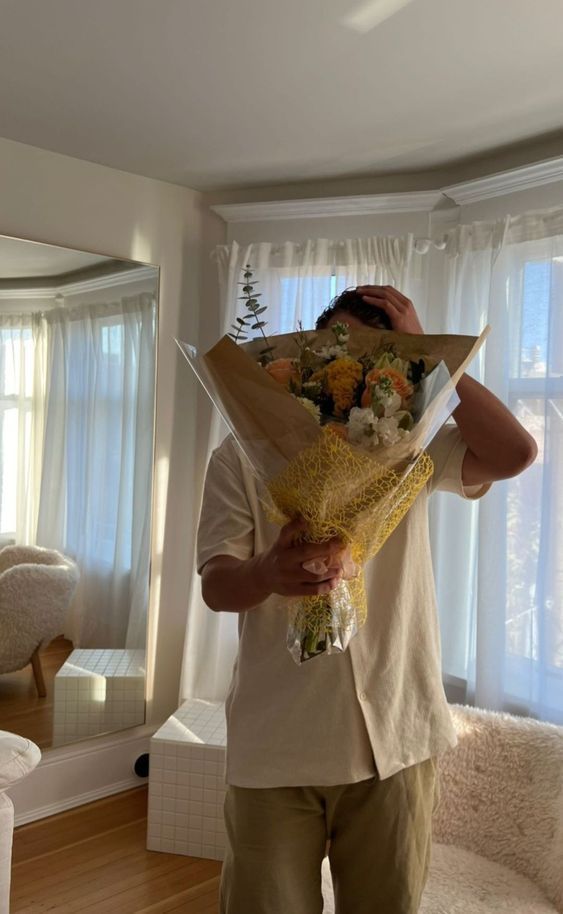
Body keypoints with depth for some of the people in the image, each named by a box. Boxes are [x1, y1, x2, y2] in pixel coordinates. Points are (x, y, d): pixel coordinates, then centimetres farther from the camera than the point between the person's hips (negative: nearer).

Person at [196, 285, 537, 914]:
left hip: (395, 736, 2)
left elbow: (514, 451, -13)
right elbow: (216, 586, -9)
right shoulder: (242, 455, -1)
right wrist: (268, 574, -32)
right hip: (275, 744, -1)